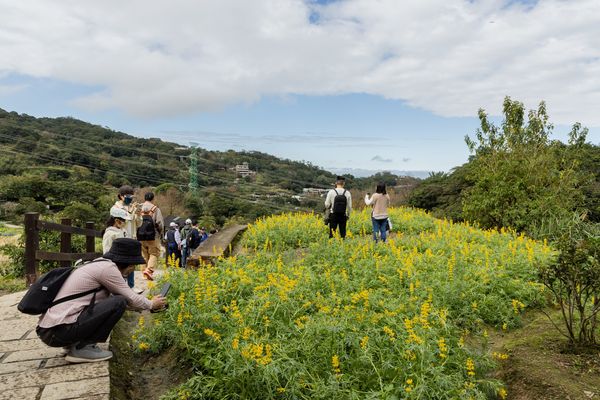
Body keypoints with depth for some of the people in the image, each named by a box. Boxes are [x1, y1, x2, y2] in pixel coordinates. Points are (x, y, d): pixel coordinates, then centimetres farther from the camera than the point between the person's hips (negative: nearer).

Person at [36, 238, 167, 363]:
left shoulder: (99, 263, 15)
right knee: (119, 302, -12)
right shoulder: (107, 267, -13)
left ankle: (75, 342, 12)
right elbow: (130, 299, -6)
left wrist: (149, 303, 28)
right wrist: (151, 305, 12)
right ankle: (82, 348, -5)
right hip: (59, 331, -10)